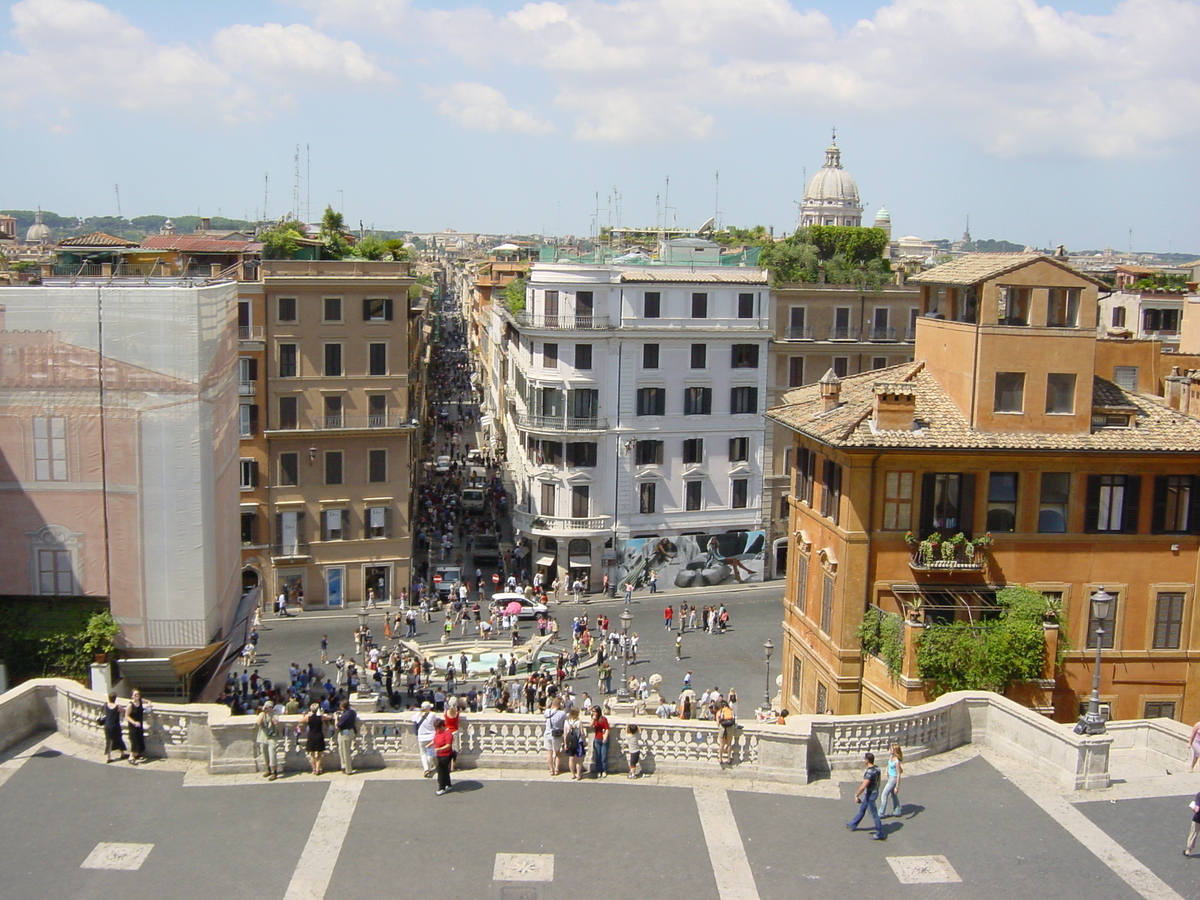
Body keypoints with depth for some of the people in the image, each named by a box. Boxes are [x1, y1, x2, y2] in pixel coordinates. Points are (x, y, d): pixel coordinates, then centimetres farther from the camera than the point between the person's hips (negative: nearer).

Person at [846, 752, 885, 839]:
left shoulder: (869, 771, -29)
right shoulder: (877, 768, -1)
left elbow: (863, 786, -28)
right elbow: (878, 781, 12)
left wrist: (856, 795, -17)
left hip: (869, 794, -10)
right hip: (874, 792, 10)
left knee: (874, 814, 3)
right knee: (862, 809, 23)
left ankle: (879, 834, 14)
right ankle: (852, 825, 39)